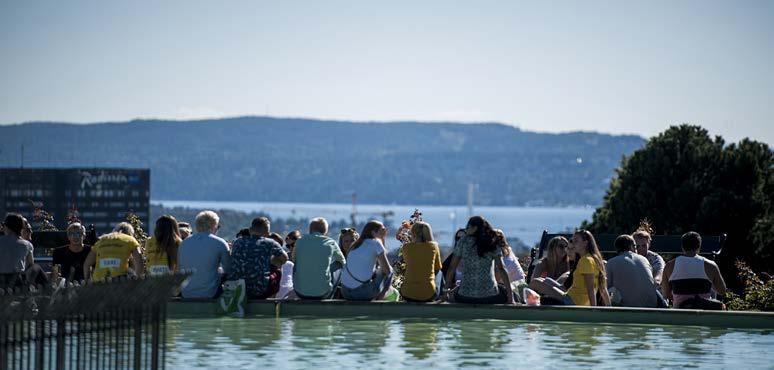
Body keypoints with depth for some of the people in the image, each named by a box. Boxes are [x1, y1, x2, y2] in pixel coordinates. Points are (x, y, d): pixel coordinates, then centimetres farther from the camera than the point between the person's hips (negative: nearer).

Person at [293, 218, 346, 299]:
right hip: (322, 293, -2)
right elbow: (343, 262, 19)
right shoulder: (331, 243, -1)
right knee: (338, 265, 22)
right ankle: (326, 299, 27)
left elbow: (293, 260, 23)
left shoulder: (300, 241, 3)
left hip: (300, 293, 2)